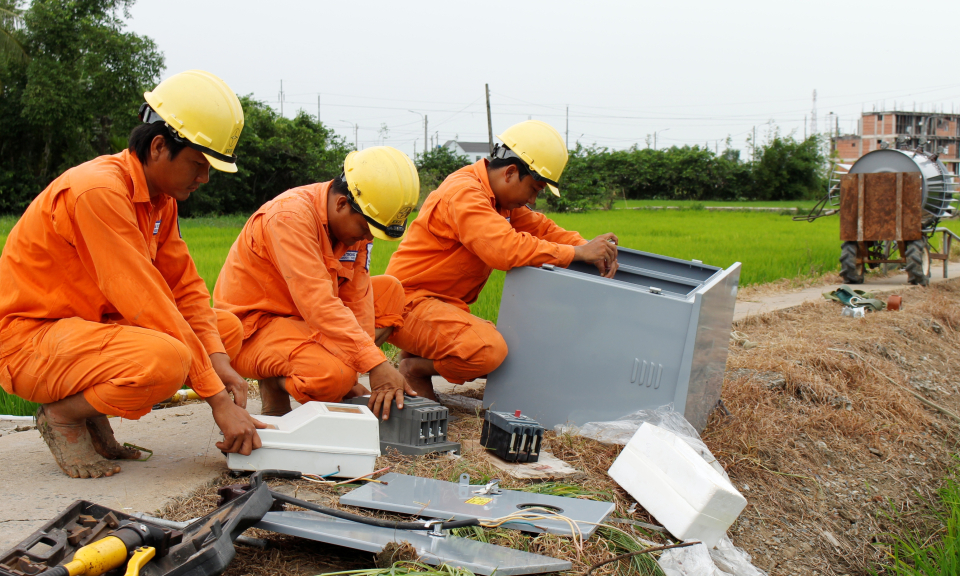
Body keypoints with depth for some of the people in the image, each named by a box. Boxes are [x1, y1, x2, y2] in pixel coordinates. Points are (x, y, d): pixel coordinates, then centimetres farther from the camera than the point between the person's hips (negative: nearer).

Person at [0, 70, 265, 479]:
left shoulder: (161, 197, 4)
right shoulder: (97, 190, -25)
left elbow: (185, 287, 4)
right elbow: (146, 303, -29)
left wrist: (218, 363, -13)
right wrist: (218, 400, -27)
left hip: (91, 324, 9)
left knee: (227, 327, 2)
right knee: (167, 359, -34)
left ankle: (91, 407, 4)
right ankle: (62, 414, -5)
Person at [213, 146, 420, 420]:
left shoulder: (358, 223, -2)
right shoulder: (291, 216, -26)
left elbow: (357, 299, -4)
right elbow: (318, 304, -34)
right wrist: (375, 364, -37)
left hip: (304, 320, 8)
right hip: (252, 327, -8)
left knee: (390, 290, 0)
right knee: (335, 375, -33)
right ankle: (276, 383, 0)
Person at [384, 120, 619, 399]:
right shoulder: (463, 193, -20)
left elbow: (540, 227, 15)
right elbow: (505, 248, -32)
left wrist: (588, 248, -4)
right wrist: (577, 253, -26)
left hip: (446, 305, 10)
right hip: (411, 302, -10)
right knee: (488, 350, -32)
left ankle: (421, 359, 10)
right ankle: (414, 369, -6)